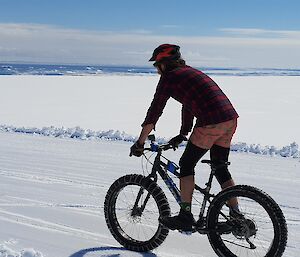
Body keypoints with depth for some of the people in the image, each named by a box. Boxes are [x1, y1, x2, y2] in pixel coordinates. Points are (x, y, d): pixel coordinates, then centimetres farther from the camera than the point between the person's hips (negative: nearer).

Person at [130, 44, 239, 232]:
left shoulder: (169, 77, 1)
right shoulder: (189, 72, 26)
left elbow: (154, 112, 0)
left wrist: (140, 143, 6)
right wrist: (183, 135, 40)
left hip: (210, 124, -9)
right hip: (231, 119, 9)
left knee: (186, 165, 7)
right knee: (220, 168, 18)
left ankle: (186, 216, 11)